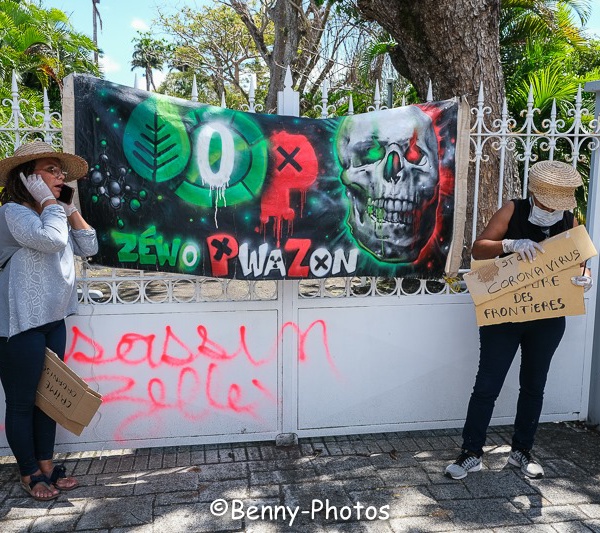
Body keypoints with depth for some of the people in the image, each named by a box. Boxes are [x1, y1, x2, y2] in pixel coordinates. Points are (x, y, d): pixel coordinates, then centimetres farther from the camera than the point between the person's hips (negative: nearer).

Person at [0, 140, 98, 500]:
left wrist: (70, 208, 3)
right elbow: (52, 240, -29)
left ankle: (46, 464, 29)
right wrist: (48, 201, -15)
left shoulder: (53, 215, 14)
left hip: (53, 321, 9)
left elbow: (89, 247, 10)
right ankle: (30, 473, 21)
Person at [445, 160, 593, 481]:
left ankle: (522, 451, 31)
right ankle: (472, 453, 13)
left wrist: (584, 278, -18)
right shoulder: (513, 211, -9)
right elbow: (478, 250, -13)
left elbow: (578, 262, 6)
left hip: (548, 320, 4)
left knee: (534, 386, 15)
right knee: (487, 385, 0)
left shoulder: (569, 221, 0)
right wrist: (509, 244, -32)